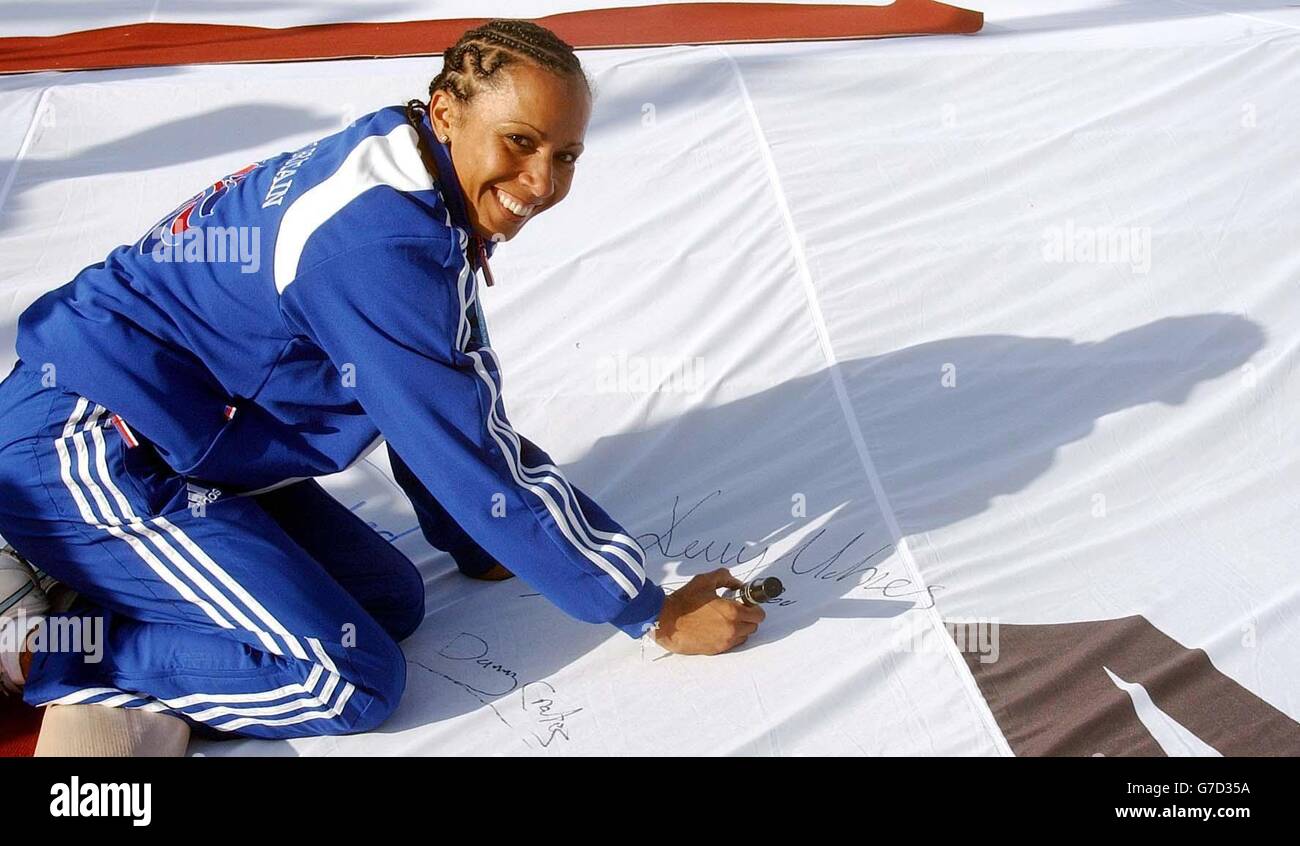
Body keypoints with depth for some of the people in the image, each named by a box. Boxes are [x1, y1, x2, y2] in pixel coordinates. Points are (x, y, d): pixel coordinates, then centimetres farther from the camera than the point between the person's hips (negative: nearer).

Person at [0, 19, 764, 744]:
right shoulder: (381, 243, -27)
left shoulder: (421, 187, 2)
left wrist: (481, 547, 14)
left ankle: (89, 576, 13)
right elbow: (478, 465, -23)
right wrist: (654, 615, -14)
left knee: (393, 601, 9)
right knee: (355, 682, -14)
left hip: (195, 443, 10)